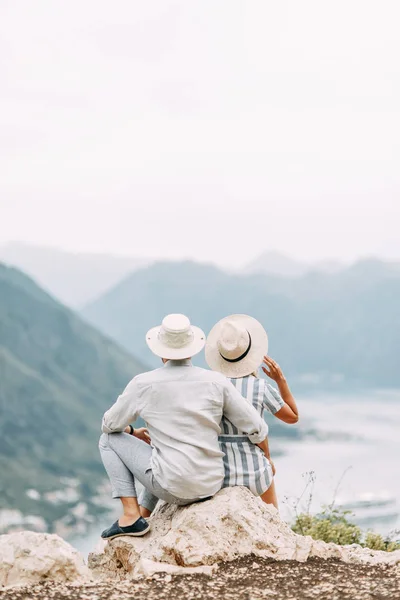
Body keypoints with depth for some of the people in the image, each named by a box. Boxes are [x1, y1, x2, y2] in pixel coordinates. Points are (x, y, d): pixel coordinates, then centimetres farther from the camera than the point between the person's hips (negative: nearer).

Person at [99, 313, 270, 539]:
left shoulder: (143, 383, -7)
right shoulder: (217, 382, -1)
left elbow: (110, 425, 6)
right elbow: (256, 428, 1)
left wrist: (131, 431, 30)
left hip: (174, 488, -5)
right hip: (211, 485, 5)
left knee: (109, 439, 14)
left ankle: (131, 515, 7)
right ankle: (143, 514, 37)